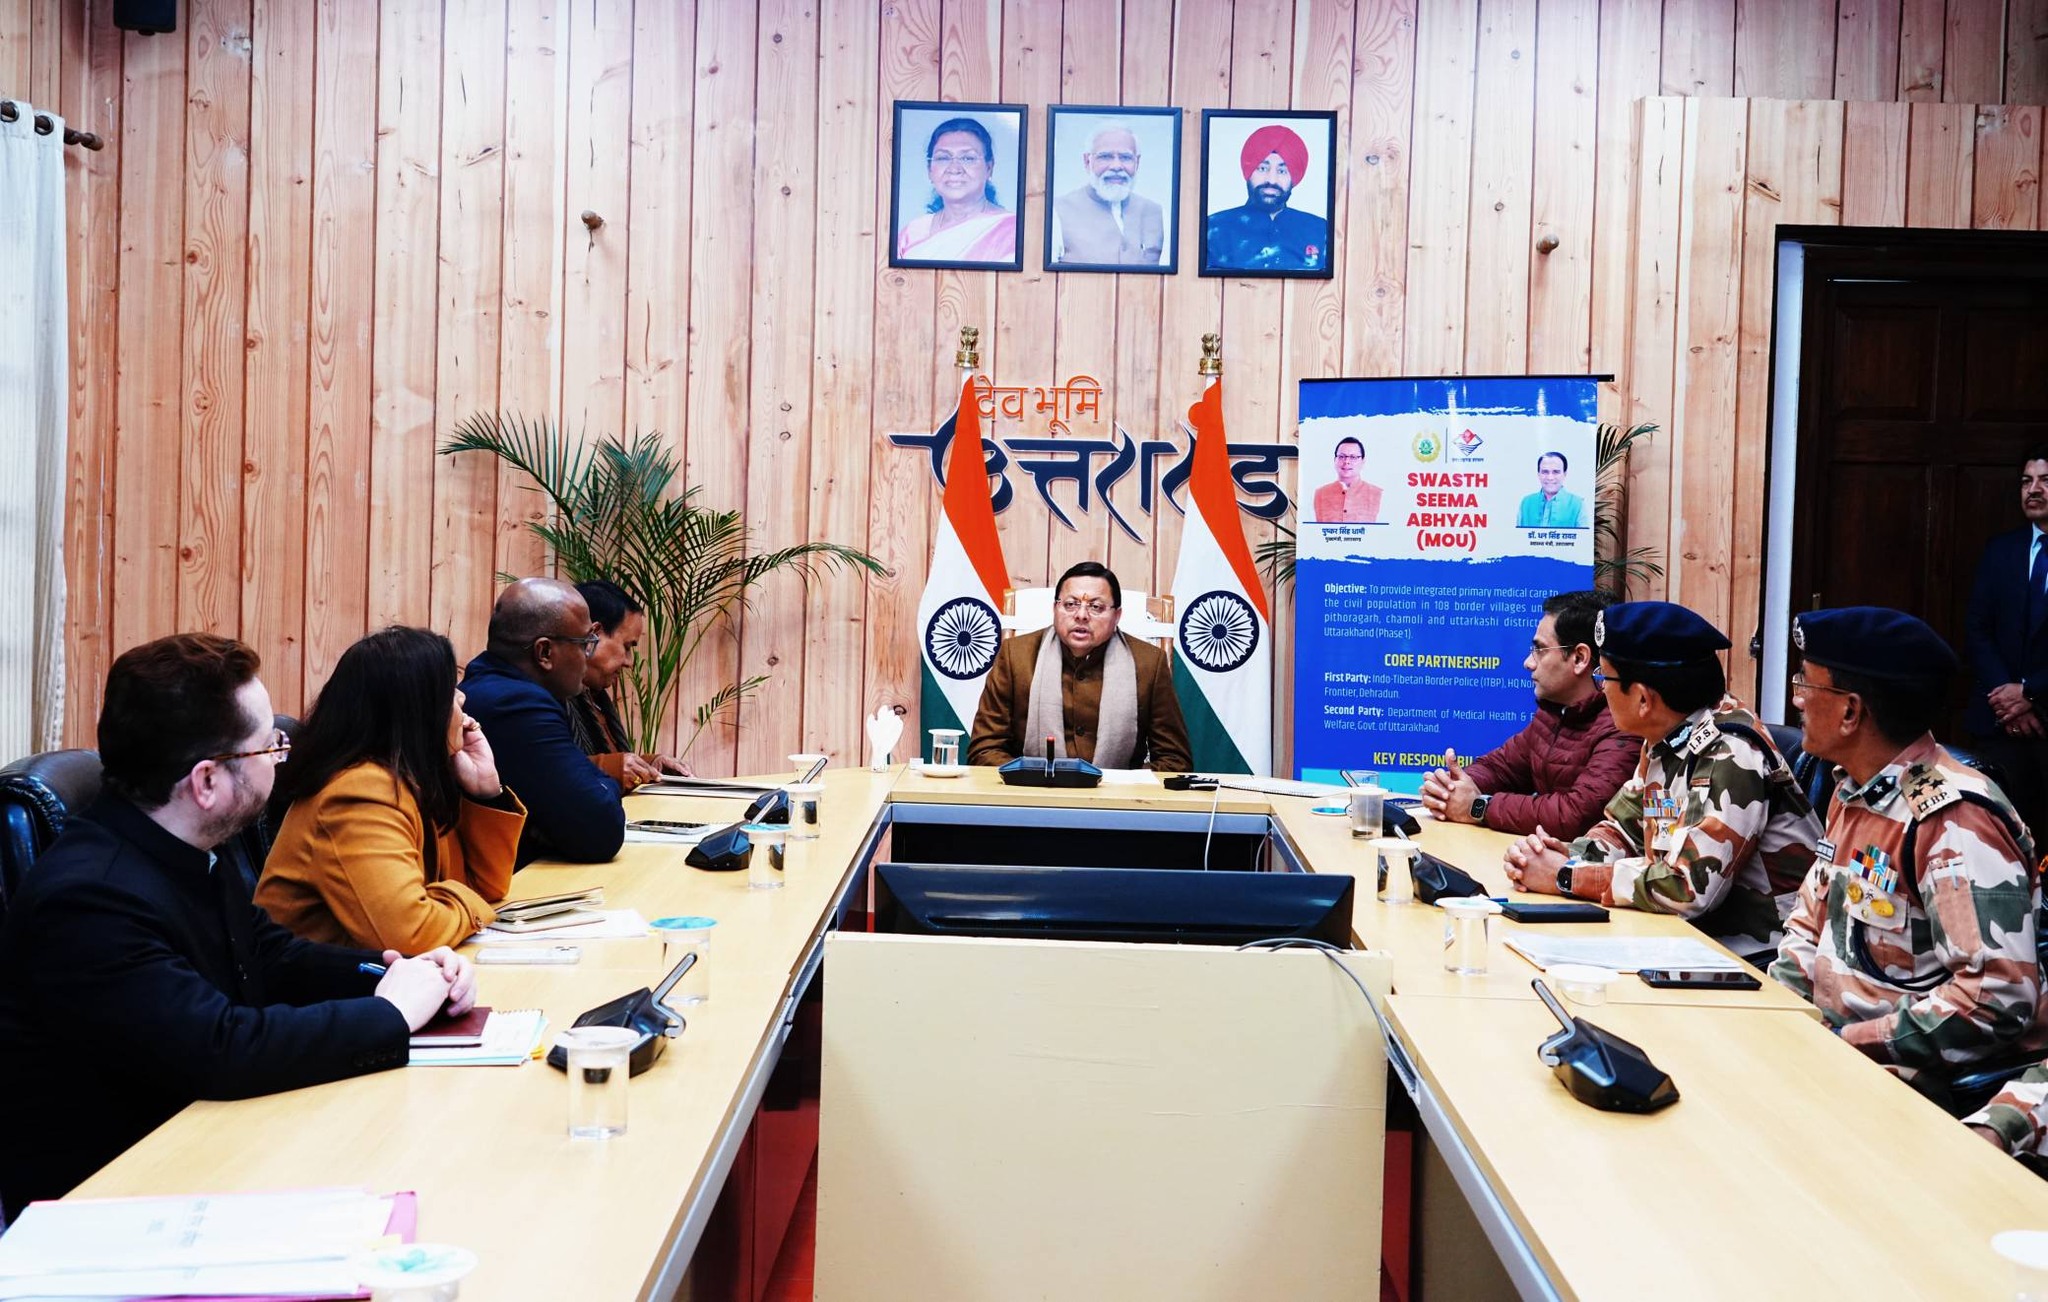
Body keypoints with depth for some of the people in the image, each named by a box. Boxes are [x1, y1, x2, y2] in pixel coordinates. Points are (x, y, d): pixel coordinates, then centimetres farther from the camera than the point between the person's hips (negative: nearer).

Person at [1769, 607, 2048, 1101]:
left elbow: (1999, 997, -25)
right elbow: (1810, 921, 20)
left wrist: (1848, 1040, -21)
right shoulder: (1853, 791, 11)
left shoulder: (1954, 818, -18)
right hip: (1829, 1038, 9)